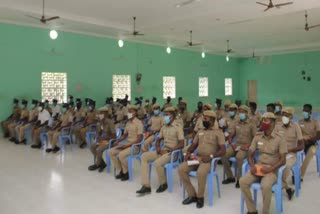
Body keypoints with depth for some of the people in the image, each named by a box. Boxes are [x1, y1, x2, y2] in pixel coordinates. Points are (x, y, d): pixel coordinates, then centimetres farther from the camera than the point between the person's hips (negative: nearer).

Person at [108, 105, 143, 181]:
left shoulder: (138, 123, -13)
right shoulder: (128, 123, 12)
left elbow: (139, 139, -18)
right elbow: (124, 135, 20)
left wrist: (127, 145, -23)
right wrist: (117, 141, 2)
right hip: (127, 144, 8)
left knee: (121, 154, -31)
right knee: (111, 152, -5)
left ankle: (126, 172, -6)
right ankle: (121, 171, 3)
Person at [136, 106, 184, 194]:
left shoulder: (178, 127, -10)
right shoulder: (163, 127, 13)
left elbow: (181, 144, -16)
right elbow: (158, 140, 21)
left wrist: (168, 150, -20)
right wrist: (157, 147, -1)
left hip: (172, 152, -8)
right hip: (163, 150, 8)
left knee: (157, 162, -33)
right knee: (144, 156, -9)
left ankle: (163, 183, -2)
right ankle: (146, 186, -13)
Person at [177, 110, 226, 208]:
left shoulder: (218, 132, 1)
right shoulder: (200, 132, 20)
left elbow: (223, 150, -7)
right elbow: (193, 145, 20)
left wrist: (211, 156, -24)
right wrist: (188, 152, -3)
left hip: (209, 159, -6)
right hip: (196, 157, 6)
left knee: (201, 173, -37)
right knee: (181, 169, -18)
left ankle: (200, 197, -11)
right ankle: (192, 195, -6)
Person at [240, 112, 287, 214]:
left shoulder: (279, 139, -5)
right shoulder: (257, 137, 5)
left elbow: (283, 160, -7)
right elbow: (250, 155, 9)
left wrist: (270, 169, -20)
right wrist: (252, 166, -10)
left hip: (271, 169, -3)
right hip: (257, 167, 4)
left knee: (265, 186, -35)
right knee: (243, 181, -23)